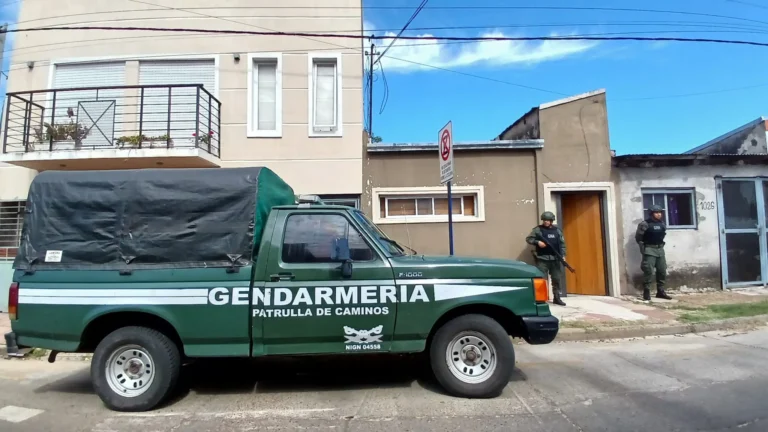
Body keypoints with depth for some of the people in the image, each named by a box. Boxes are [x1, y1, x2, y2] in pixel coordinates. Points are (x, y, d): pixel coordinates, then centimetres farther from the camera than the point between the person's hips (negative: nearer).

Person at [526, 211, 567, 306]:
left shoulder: (557, 230, 12)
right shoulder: (537, 229, 0)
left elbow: (562, 243, 15)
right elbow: (528, 239, -1)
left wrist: (563, 255, 6)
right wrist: (537, 242, -17)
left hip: (556, 259, 4)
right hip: (542, 259, -4)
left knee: (556, 279, 10)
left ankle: (557, 298, 21)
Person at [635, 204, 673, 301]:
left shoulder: (662, 223, 8)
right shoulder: (645, 224, -13)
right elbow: (638, 237, -11)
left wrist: (661, 244, 15)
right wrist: (643, 247, -8)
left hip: (660, 249, 7)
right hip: (649, 250, -7)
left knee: (662, 271, 10)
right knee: (649, 271, -10)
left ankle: (660, 291, 22)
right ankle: (646, 293, -6)